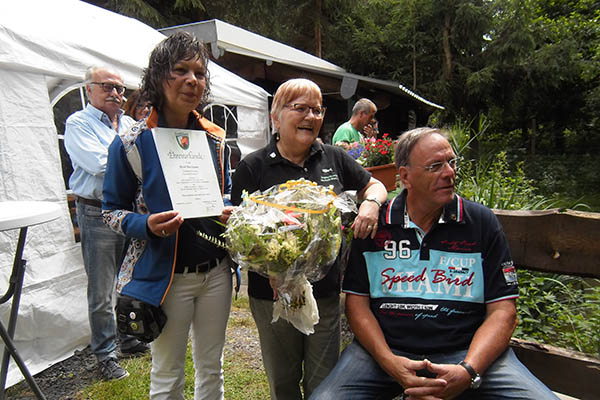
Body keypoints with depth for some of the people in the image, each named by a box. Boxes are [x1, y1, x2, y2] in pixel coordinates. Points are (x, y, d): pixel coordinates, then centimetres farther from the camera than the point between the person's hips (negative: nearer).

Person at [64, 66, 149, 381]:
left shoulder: (130, 124, 14)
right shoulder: (78, 123, -4)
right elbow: (100, 165, -18)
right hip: (97, 215, -5)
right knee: (101, 290, 3)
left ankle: (128, 338, 33)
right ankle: (105, 352, 18)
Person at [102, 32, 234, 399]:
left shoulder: (216, 139, 3)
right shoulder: (132, 143, -10)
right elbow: (112, 212, -4)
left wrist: (231, 212, -7)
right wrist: (147, 225, -23)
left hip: (216, 270, 4)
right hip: (165, 274, -4)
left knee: (212, 366, 20)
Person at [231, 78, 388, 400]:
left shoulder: (334, 158, 3)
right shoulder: (253, 166, -6)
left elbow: (374, 186, 15)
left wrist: (371, 202, -8)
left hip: (326, 290, 2)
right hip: (273, 293, -2)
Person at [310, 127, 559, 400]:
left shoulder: (482, 222, 2)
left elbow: (502, 310, 0)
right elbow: (357, 303, 1)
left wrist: (468, 372, -16)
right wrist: (390, 363, -14)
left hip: (465, 351, 1)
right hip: (386, 349, 0)